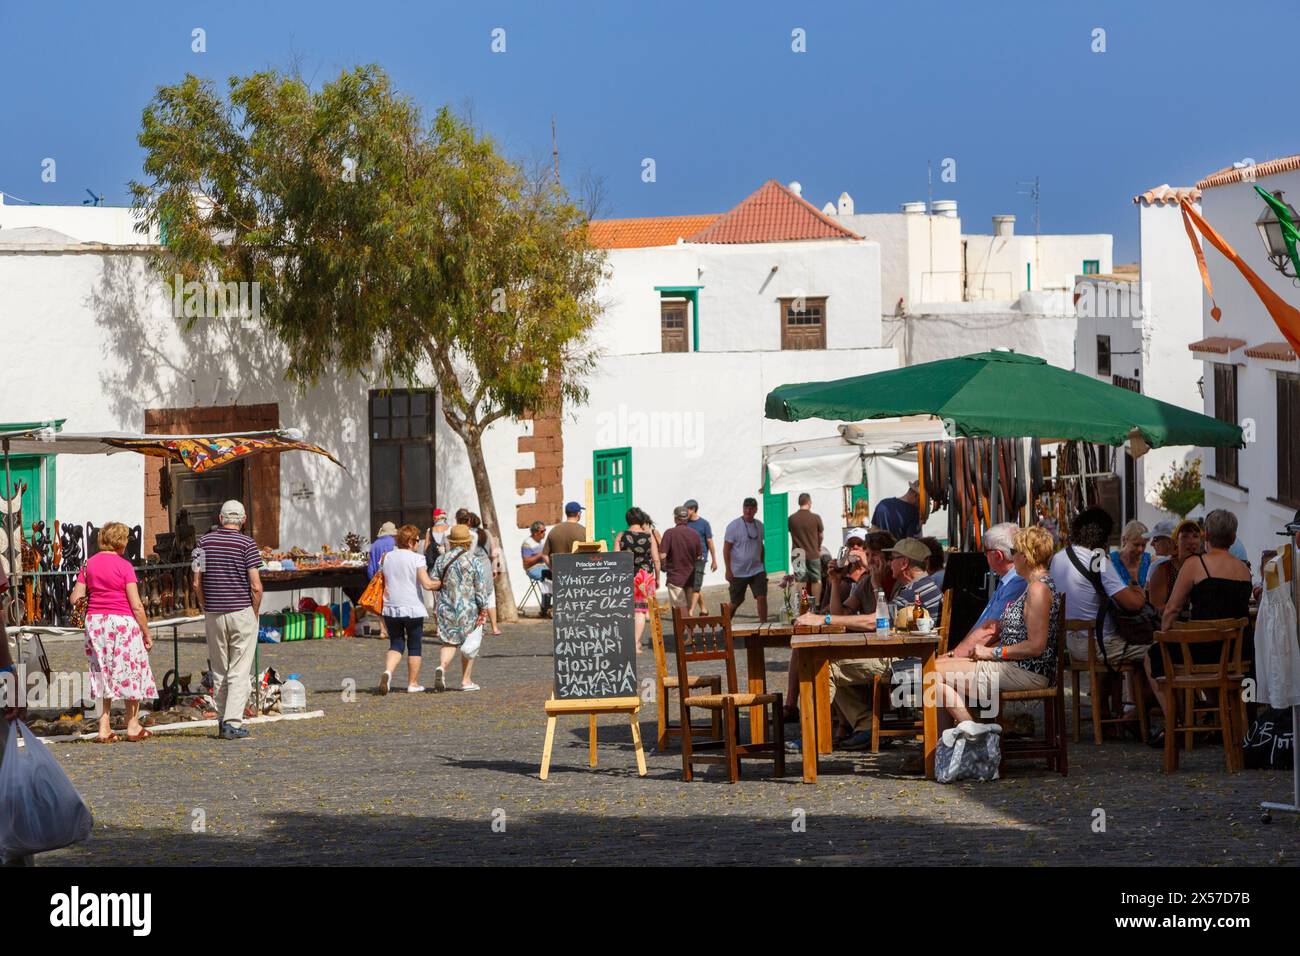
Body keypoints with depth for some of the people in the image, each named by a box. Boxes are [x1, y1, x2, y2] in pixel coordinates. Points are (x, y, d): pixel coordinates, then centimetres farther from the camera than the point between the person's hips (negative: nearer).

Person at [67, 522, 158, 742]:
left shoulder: (89, 564, 3)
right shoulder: (124, 566, -10)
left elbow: (75, 599, 2)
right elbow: (136, 605, -12)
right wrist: (147, 633, -4)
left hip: (95, 622, 5)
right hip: (122, 622, -5)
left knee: (102, 674, 11)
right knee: (130, 673, 8)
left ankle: (104, 727, 6)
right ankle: (133, 726, 14)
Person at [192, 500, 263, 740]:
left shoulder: (205, 541, 3)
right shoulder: (247, 544, -8)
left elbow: (197, 583, 3)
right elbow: (256, 586, -11)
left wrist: (206, 610, 13)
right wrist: (255, 612, 3)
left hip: (214, 614, 4)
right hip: (242, 612, -4)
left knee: (219, 672, 13)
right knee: (240, 671, -2)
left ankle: (222, 721, 15)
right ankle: (233, 722, -11)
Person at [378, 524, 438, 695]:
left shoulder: (387, 557, 6)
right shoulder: (417, 559, -10)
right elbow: (427, 584, -17)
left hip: (391, 609, 4)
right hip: (412, 609, -4)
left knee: (396, 644, 11)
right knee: (414, 647, 10)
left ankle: (388, 672, -16)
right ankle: (412, 683, 13)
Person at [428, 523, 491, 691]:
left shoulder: (441, 561, 0)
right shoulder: (475, 563, -8)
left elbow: (432, 583, 3)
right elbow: (481, 589, -9)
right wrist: (483, 610, -2)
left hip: (446, 608, 2)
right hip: (468, 609, -2)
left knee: (448, 642, 9)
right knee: (469, 645, 11)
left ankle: (442, 667, -20)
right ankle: (466, 680, 15)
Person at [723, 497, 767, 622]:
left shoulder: (759, 525, 6)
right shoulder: (734, 526, -10)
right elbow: (726, 549, -10)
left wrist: (762, 564, 16)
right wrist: (728, 570, -14)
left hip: (757, 570, 4)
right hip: (738, 573, -4)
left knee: (762, 597, -9)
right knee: (735, 602, 7)